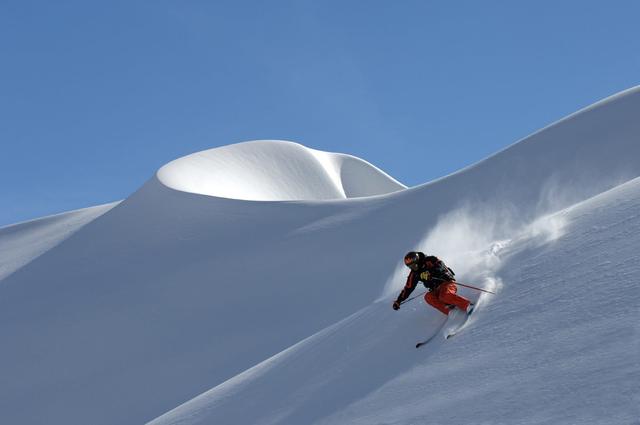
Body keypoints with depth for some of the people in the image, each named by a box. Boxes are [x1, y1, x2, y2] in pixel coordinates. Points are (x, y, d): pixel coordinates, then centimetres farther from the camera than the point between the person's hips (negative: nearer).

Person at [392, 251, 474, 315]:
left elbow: (441, 267, -24)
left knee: (444, 295, -37)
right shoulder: (414, 273, 11)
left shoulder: (430, 261, -8)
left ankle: (468, 306, -40)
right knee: (428, 297, -26)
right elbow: (408, 288, 17)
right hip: (436, 290, 6)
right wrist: (398, 301, 14)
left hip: (447, 283, -6)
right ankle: (451, 311, -38)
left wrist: (430, 273, -39)